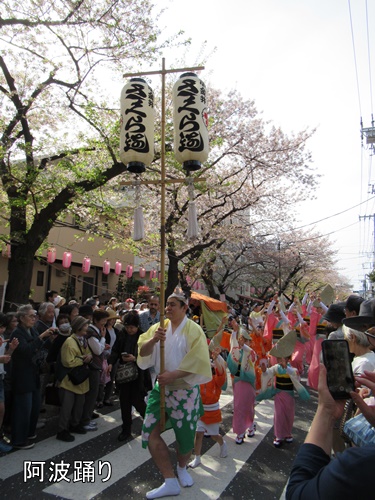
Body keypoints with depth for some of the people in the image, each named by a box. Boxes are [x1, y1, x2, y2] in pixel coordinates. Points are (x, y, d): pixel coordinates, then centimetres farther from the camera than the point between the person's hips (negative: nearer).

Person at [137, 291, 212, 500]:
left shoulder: (193, 330, -13)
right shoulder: (159, 327, 0)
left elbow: (198, 363, -19)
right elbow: (143, 353, -4)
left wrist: (173, 375, -24)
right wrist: (153, 340, -25)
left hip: (184, 390, -4)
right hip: (161, 388, 4)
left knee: (185, 435, 12)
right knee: (151, 432, -1)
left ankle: (182, 469, 44)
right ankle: (170, 482, 15)